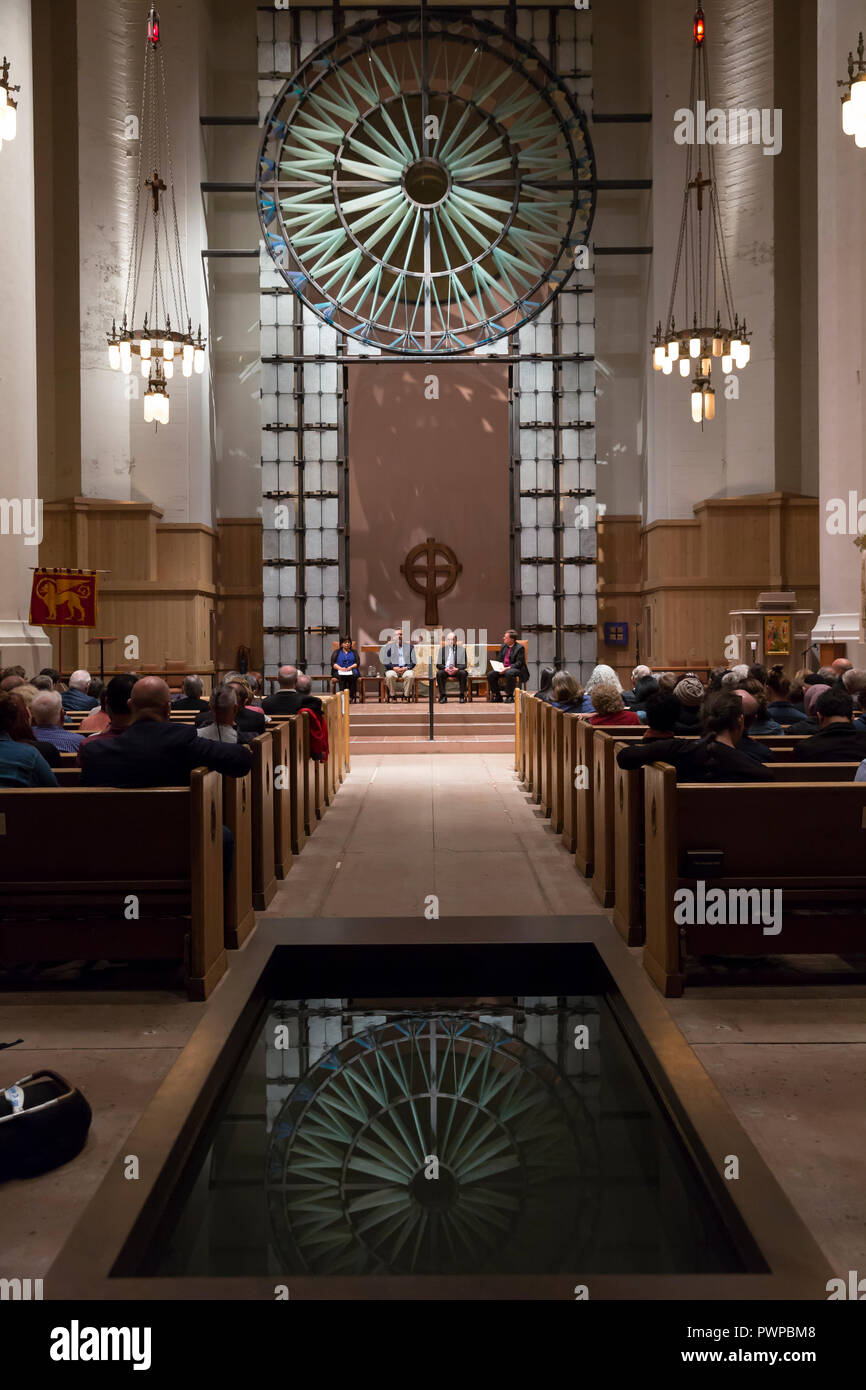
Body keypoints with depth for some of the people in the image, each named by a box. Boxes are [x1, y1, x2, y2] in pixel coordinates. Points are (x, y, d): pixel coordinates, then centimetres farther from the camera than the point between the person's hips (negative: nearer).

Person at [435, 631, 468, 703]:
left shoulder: (462, 649, 4)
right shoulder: (442, 649, 7)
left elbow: (464, 665, 0)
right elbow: (438, 665, 3)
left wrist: (457, 668, -21)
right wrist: (445, 668, -19)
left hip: (457, 670, -1)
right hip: (445, 670, 1)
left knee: (463, 673, -32)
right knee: (439, 673, -30)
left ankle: (462, 696, -22)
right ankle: (443, 695, -22)